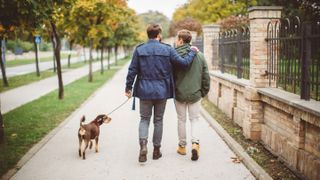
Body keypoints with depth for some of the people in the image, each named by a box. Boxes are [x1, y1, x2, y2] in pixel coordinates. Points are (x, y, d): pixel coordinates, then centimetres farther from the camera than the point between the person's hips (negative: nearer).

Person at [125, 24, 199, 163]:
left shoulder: (139, 50, -2)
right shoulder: (167, 49, -5)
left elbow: (132, 71, -2)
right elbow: (183, 63, -4)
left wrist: (128, 87, 8)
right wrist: (192, 52, 13)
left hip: (145, 90, 0)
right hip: (161, 91, 0)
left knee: (144, 119, 11)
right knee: (158, 120, 12)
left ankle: (143, 144, -12)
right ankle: (156, 150, 20)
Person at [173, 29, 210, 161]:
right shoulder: (200, 56, 0)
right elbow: (206, 76, 2)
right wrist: (204, 91, 12)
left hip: (179, 94, -2)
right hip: (195, 94, 2)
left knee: (181, 120, 12)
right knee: (195, 119, 13)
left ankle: (182, 146, 21)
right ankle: (195, 143, -5)